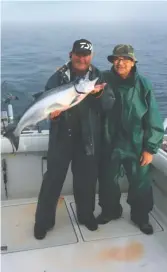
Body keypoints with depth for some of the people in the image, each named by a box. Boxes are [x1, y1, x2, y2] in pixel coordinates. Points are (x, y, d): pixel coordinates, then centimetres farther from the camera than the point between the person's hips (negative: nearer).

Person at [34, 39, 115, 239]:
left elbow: (110, 104, -6)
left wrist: (99, 93, -26)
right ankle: (43, 220, 23)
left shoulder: (98, 76, 2)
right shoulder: (58, 76, 0)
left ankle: (86, 214, 37)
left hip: (88, 138, 1)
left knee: (87, 178, 15)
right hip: (62, 136, -1)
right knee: (53, 178, 5)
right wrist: (51, 112, -21)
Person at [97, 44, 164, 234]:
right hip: (110, 144, 1)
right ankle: (110, 210, 45)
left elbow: (153, 120, -7)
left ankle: (141, 216, 40)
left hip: (136, 146, -1)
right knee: (107, 181, 18)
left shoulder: (143, 85, -9)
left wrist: (150, 148, -8)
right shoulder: (104, 80, -7)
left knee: (141, 183, 14)